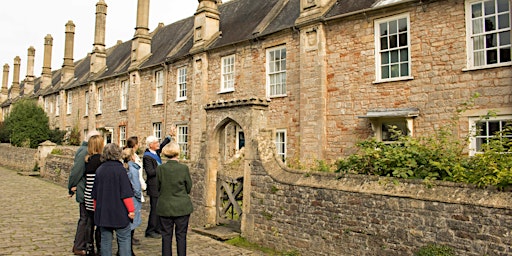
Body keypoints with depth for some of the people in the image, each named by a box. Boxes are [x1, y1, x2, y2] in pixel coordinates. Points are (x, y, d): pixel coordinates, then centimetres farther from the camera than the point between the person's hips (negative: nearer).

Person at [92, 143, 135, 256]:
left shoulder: (99, 170, 6)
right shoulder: (120, 169, -12)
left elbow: (95, 194, 14)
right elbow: (126, 193, -14)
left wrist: (96, 208, 26)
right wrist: (131, 210, -7)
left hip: (102, 212, 6)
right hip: (119, 212, -5)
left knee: (105, 240, 12)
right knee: (124, 239, 1)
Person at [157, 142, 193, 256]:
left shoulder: (160, 169, -7)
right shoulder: (184, 168, -11)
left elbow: (158, 187, 3)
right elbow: (189, 188, -2)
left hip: (165, 207, 1)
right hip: (182, 207, -1)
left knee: (166, 236, 11)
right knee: (181, 235, 8)